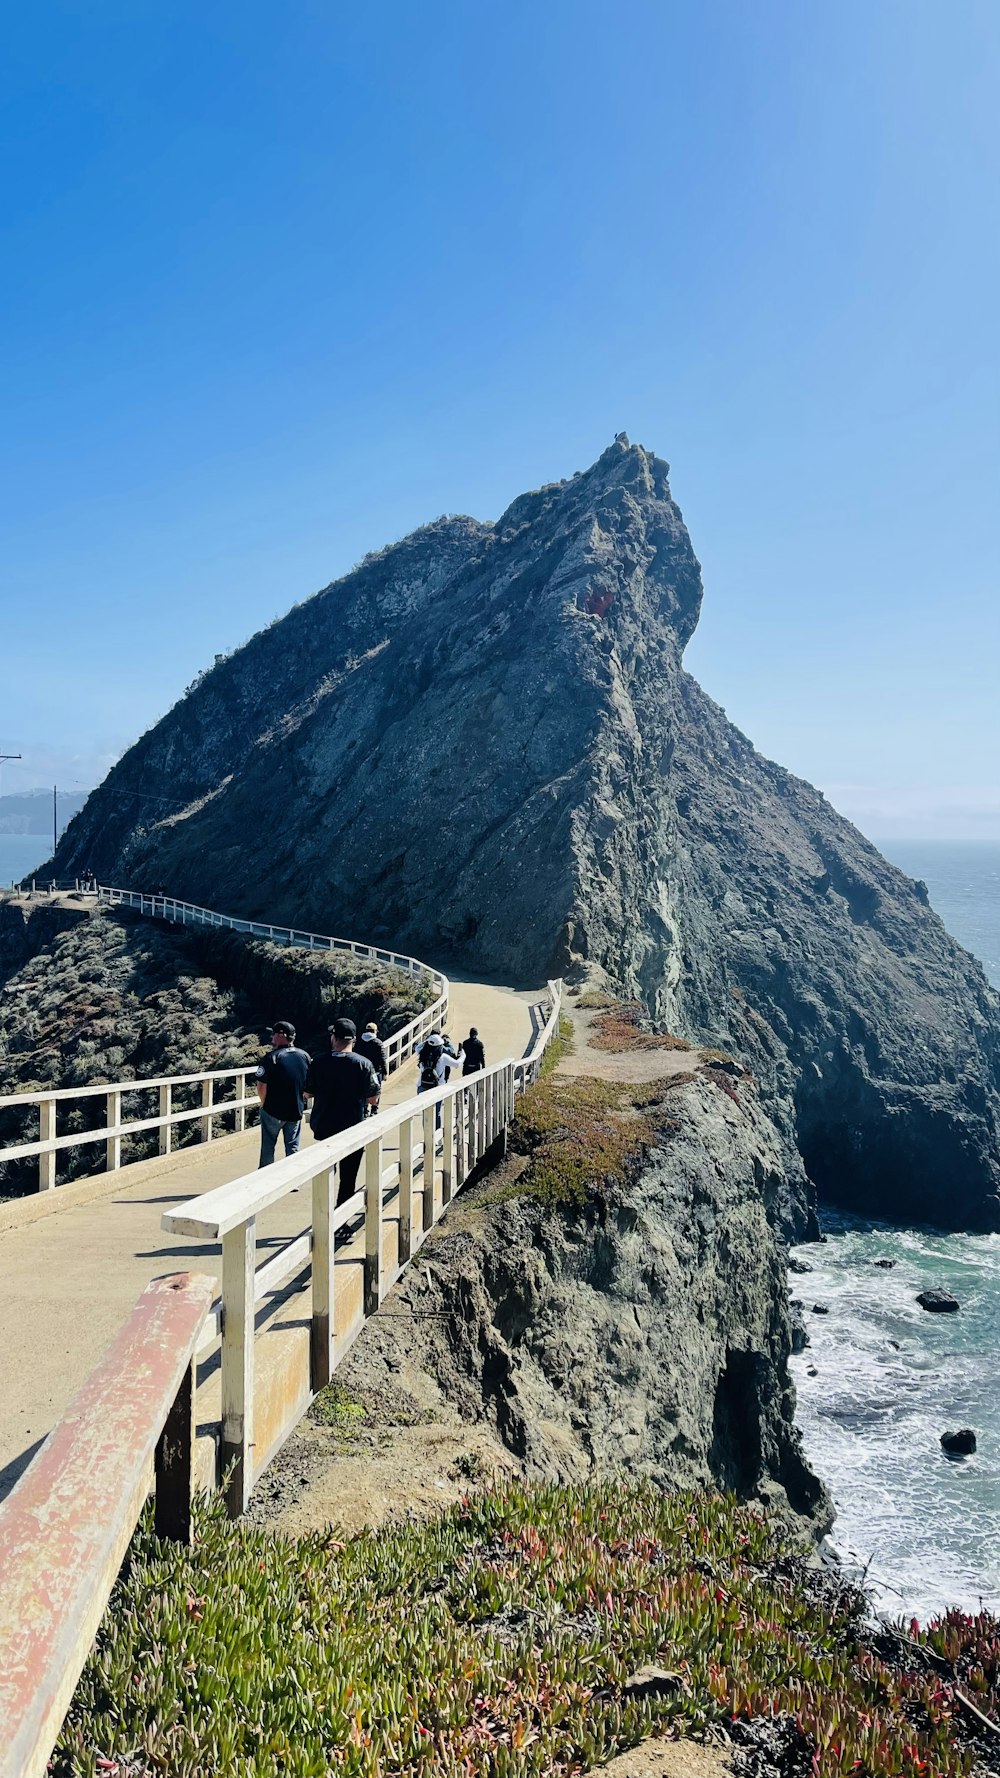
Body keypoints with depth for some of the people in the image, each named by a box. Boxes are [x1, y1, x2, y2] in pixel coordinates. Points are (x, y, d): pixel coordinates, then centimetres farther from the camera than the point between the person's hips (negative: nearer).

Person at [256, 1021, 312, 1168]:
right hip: (296, 1111, 4)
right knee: (293, 1148, 13)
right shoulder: (304, 1056, -1)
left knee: (268, 1147, 12)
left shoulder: (272, 1058, -17)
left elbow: (261, 1088, -17)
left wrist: (264, 1104, 1)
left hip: (272, 1111, -4)